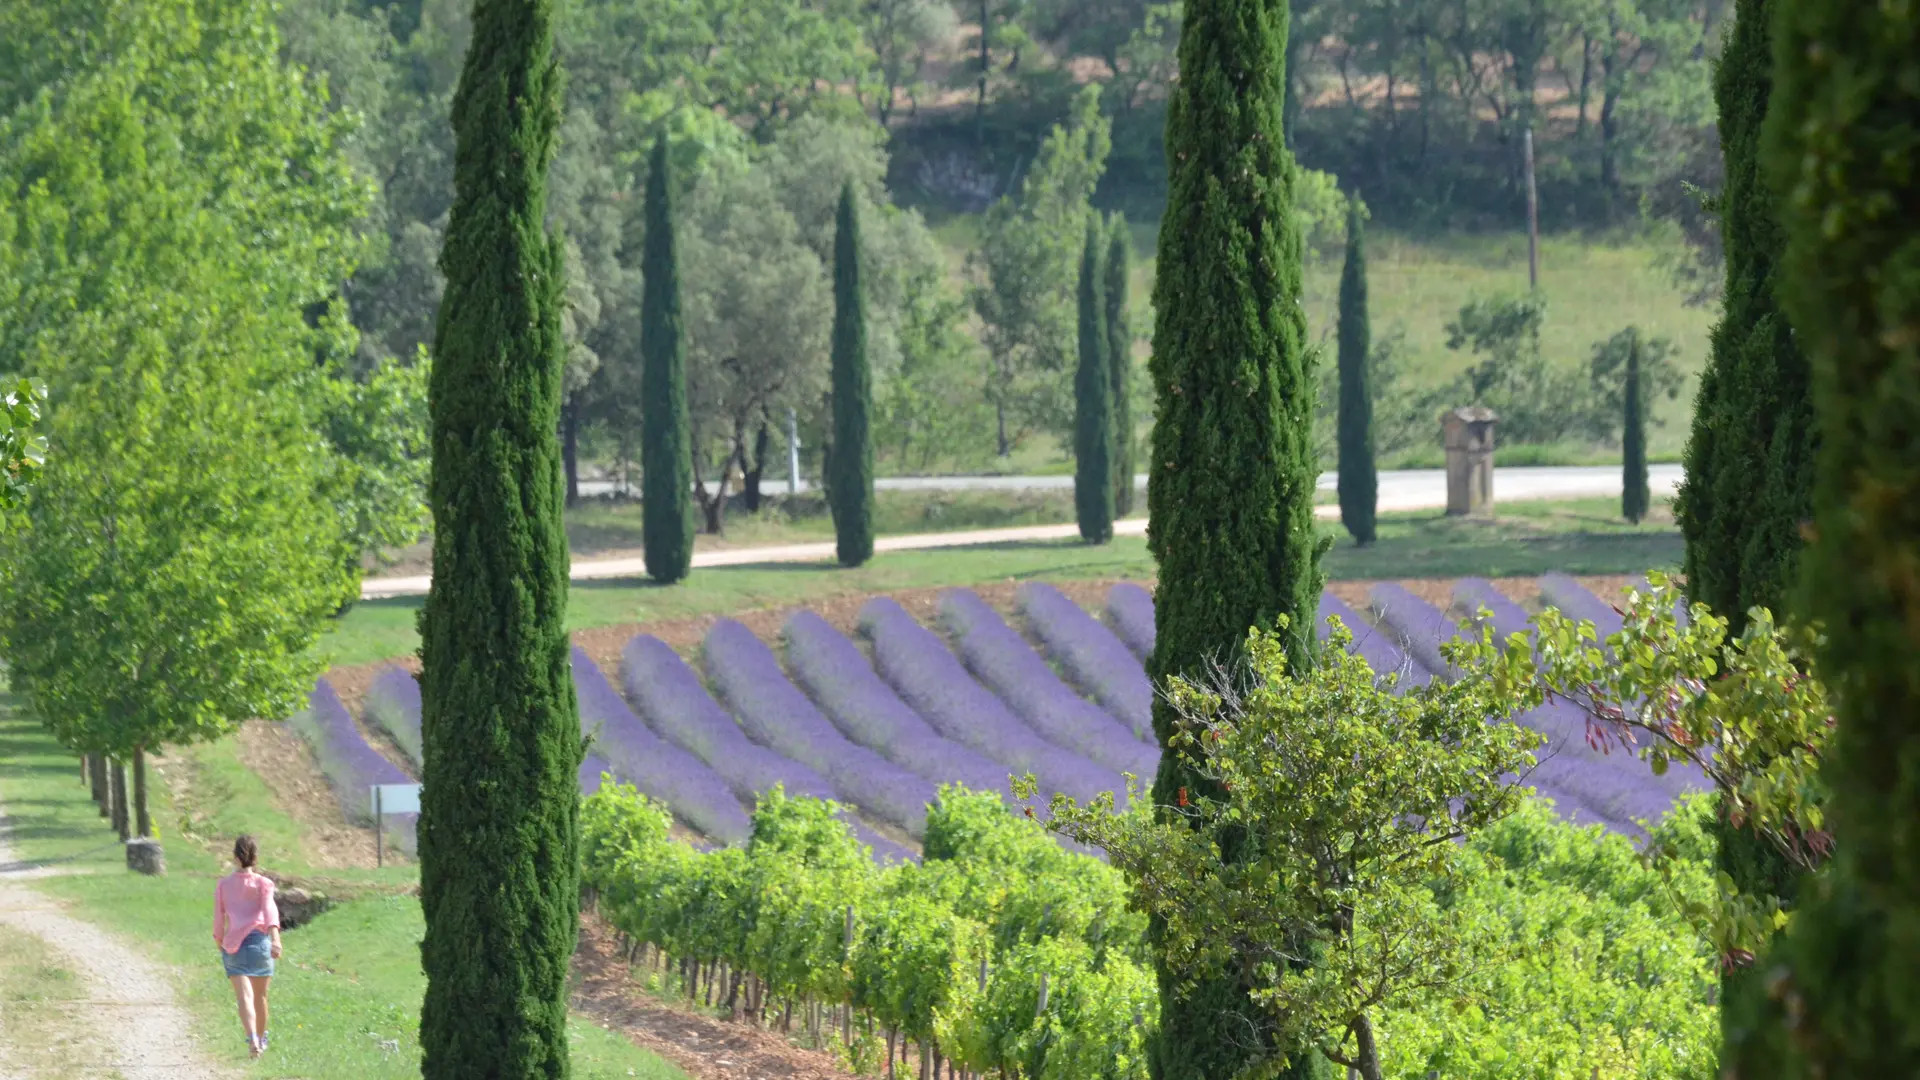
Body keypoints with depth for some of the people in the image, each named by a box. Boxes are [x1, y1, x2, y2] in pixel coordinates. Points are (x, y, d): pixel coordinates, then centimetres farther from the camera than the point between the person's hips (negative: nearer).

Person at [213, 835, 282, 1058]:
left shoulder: (223, 885, 10)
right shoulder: (263, 883, 3)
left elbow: (218, 921, 10)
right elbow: (270, 910, -13)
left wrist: (221, 946, 24)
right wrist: (275, 938, -25)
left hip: (233, 945, 0)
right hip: (259, 939, 0)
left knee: (244, 996, -11)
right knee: (260, 995, 18)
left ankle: (252, 1038, -33)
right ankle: (261, 1039, 33)